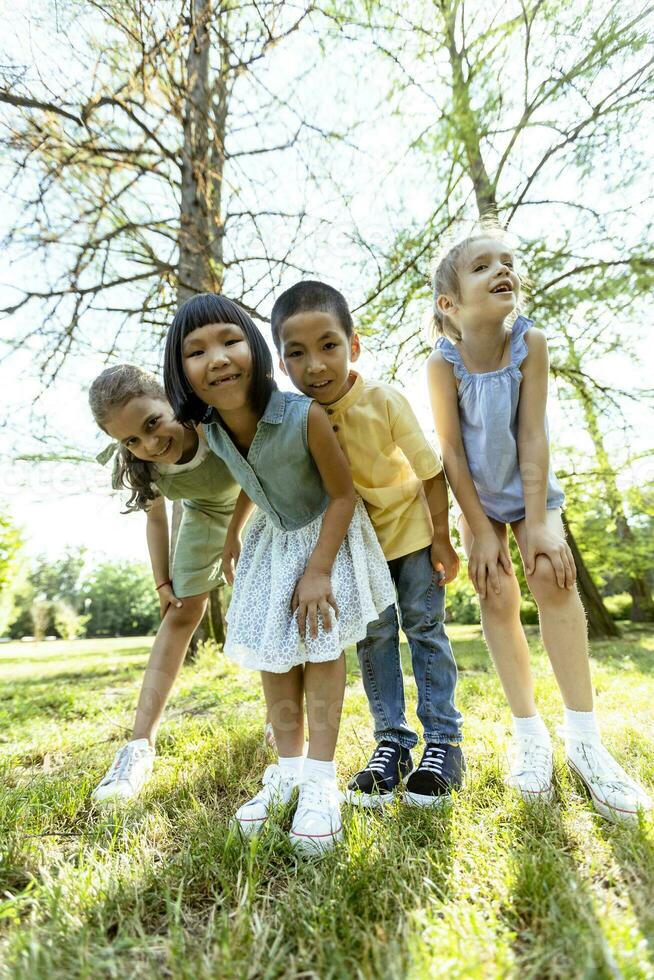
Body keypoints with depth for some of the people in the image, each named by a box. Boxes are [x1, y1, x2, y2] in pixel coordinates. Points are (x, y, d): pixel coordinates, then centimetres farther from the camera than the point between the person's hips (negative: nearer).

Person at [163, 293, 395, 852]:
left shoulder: (304, 416, -33)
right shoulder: (213, 431, -15)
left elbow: (343, 494, -23)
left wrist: (319, 570, -23)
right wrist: (234, 531, 17)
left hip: (326, 534, -5)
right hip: (272, 541, 6)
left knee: (321, 646, -4)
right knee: (271, 653, 7)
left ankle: (320, 780, 9)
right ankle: (288, 769, 22)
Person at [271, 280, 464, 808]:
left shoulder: (384, 400, -26)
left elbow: (430, 470, -16)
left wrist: (441, 539, -11)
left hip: (412, 526, -2)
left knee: (425, 628, 4)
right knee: (374, 636, 6)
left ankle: (444, 743, 17)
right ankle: (392, 743, 20)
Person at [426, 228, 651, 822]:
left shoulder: (530, 342, -17)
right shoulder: (444, 362, -20)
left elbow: (532, 435, -19)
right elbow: (452, 449, -18)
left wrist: (537, 521, -22)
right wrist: (480, 530, -17)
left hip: (531, 487, 1)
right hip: (477, 495, 0)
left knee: (553, 576, -17)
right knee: (497, 595, -7)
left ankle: (584, 740, -5)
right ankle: (530, 734, 8)